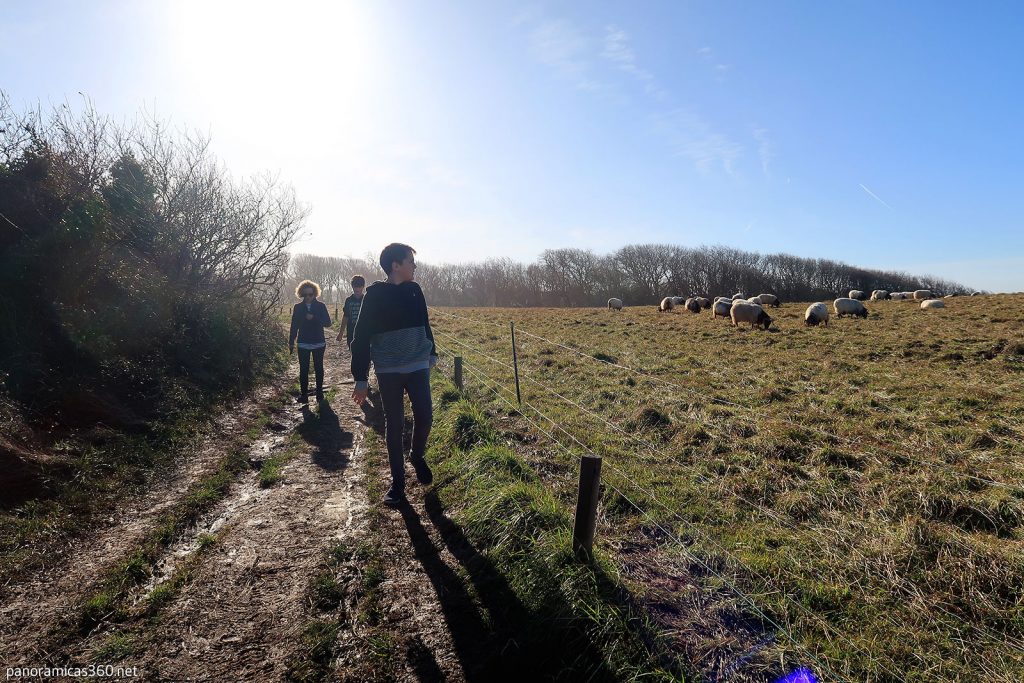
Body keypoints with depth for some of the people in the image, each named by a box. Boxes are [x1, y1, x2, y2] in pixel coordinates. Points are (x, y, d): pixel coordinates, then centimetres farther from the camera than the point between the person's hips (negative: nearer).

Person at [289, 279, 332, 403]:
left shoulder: (321, 306, -2)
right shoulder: (298, 307, 3)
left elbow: (328, 323, -7)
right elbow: (294, 326, 6)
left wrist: (314, 318, -20)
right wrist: (291, 343, 4)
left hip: (318, 343, -1)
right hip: (303, 344, 1)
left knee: (319, 369, 7)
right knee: (303, 370, 1)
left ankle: (319, 393, 17)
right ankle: (304, 394, 7)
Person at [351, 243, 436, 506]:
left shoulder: (414, 290, 5)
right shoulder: (374, 296, -7)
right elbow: (361, 337, -7)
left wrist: (432, 354, 22)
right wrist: (360, 379, -9)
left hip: (418, 367, 3)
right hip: (388, 371, -3)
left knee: (425, 418, -3)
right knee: (394, 426, 5)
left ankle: (418, 456, 29)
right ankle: (397, 482, 20)